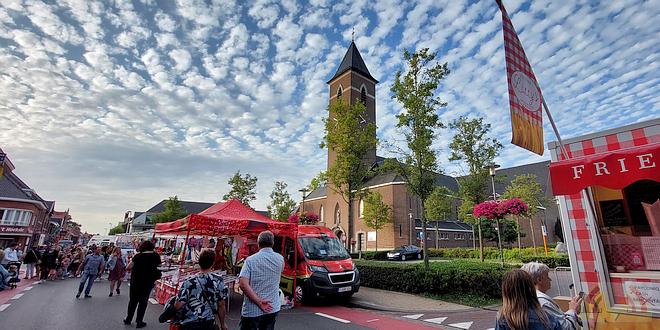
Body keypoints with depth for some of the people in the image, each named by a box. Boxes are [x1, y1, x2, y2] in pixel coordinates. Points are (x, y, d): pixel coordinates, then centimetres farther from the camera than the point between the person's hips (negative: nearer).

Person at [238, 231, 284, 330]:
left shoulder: (250, 260, -10)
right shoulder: (280, 259, -1)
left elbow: (243, 284, -21)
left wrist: (259, 302, -18)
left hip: (251, 310, -2)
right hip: (272, 309, 3)